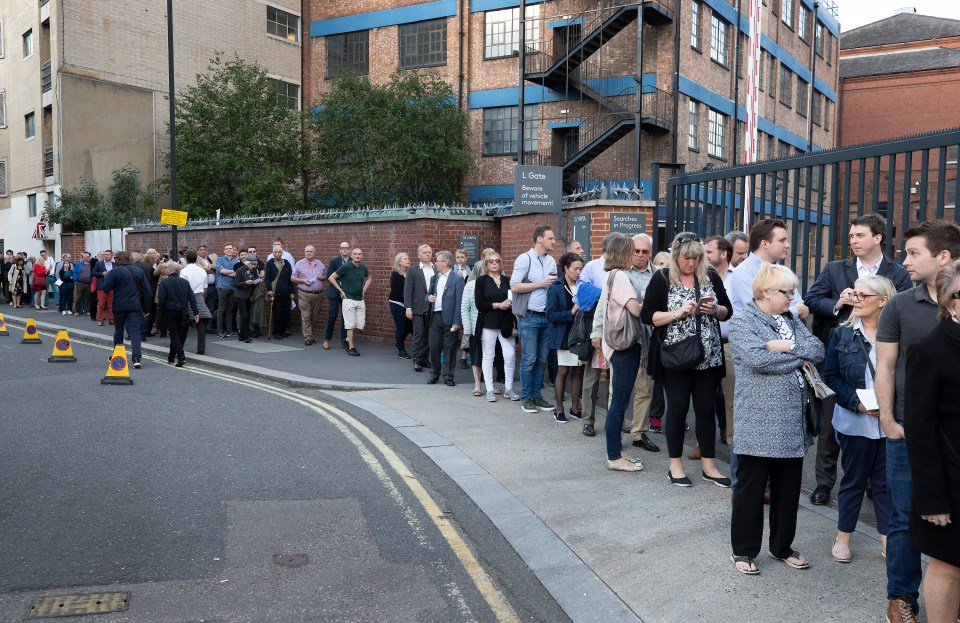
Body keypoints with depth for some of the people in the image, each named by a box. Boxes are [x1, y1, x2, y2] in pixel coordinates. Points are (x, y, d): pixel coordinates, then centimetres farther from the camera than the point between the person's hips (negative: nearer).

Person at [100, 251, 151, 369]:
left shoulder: (114, 271, -7)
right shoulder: (138, 271, 7)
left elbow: (105, 289, -9)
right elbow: (147, 290, 5)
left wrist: (106, 277, 9)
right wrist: (145, 306, 11)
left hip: (119, 306, -2)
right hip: (135, 306, 2)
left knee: (118, 331, 16)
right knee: (135, 331, -4)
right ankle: (136, 358, -18)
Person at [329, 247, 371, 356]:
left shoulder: (363, 267, 6)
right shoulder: (346, 267, -9)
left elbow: (369, 278, 26)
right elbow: (331, 278, -6)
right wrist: (341, 291, -4)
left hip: (360, 300, 5)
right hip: (349, 299, -5)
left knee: (360, 325, 6)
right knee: (350, 324, -2)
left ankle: (348, 340, 28)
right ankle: (351, 347, 5)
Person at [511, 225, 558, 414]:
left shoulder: (551, 261, 12)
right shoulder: (524, 259, -7)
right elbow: (514, 287, -13)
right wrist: (540, 283, -13)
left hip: (547, 317, 6)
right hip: (530, 317, -6)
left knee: (542, 360, 9)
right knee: (529, 359, -1)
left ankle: (536, 395, 19)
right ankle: (526, 398, 10)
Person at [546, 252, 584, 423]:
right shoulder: (556, 288, -6)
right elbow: (551, 315, -12)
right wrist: (571, 313, -21)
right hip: (565, 336, -4)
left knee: (578, 371, 8)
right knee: (563, 370, 1)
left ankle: (575, 406, 19)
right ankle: (559, 408, 11)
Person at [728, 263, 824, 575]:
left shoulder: (790, 319, 13)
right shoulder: (742, 320, -8)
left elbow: (818, 350, 2)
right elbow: (757, 358, -23)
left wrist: (789, 346, -15)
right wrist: (800, 356, -10)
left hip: (792, 421, 7)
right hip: (758, 423, -7)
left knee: (789, 487, 15)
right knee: (751, 487, 4)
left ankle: (783, 546, 31)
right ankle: (743, 550, 19)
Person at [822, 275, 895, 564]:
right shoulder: (843, 333, -3)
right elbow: (830, 376, -3)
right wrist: (856, 402, -15)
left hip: (890, 422, 0)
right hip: (854, 422, 0)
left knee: (886, 481, 11)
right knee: (853, 480, 11)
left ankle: (888, 539, 25)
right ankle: (843, 538, 25)